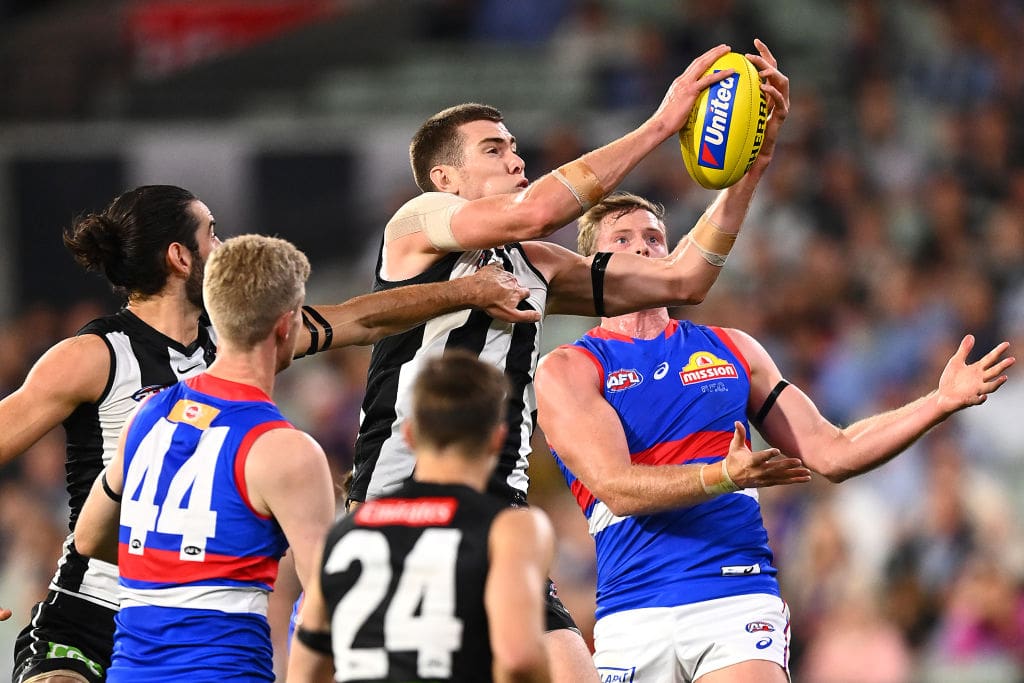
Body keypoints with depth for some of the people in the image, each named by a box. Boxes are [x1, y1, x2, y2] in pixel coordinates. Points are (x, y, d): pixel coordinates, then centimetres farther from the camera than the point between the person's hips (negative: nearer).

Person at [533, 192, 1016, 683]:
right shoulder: (566, 370, 6)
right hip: (635, 616, -1)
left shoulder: (732, 350, 20)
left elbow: (831, 453, 20)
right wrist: (723, 477, -24)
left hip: (741, 600, 2)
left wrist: (940, 402, 10)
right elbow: (618, 489, -9)